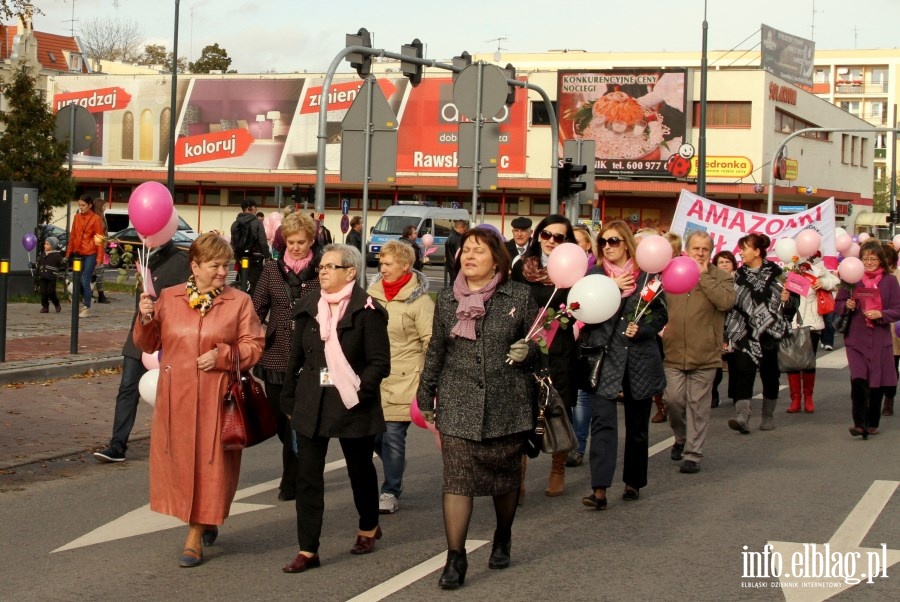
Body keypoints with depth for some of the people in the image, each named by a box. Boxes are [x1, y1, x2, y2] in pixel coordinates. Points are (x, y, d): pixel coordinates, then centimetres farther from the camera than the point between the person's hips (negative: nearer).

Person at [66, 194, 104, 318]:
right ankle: (85, 300, 29)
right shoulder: (77, 217, 8)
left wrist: (99, 257, -12)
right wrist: (68, 253, 11)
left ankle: (87, 308, 2)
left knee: (85, 281, -7)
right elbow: (72, 236, 12)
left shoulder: (95, 219, -7)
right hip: (78, 253, 5)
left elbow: (99, 238, -8)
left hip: (90, 254, -5)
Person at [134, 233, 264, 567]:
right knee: (179, 461, 7)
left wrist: (222, 355, -15)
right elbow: (148, 345, 10)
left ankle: (196, 536, 8)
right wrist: (146, 320, -9)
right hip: (175, 398, 2)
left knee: (210, 462, -2)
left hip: (216, 399, -2)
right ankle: (205, 523, 29)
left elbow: (254, 347, 0)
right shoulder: (168, 298, 6)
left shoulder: (239, 302, 1)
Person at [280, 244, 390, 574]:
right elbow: (296, 358, 11)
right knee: (307, 475, -1)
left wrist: (359, 391, -21)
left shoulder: (367, 311, -10)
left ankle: (369, 527, 40)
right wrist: (289, 400, 10)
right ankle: (308, 550, 3)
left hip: (352, 406, -4)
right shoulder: (308, 308, 5)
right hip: (311, 405, 4)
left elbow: (380, 362, -10)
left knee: (360, 469, 15)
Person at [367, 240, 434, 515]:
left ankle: (390, 492, 8)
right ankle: (395, 469, 36)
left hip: (403, 381, -5)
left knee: (394, 435, -4)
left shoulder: (419, 300, -8)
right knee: (372, 433, 8)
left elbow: (431, 342, -8)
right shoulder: (373, 293, 8)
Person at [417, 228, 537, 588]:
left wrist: (528, 350, -15)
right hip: (458, 406, 1)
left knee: (506, 476, 12)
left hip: (507, 405, 0)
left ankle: (502, 540, 36)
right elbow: (436, 351, 13)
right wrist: (425, 394, 14)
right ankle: (455, 558, -3)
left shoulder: (520, 297, 0)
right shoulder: (446, 300, 6)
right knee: (456, 479, -7)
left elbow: (538, 342, 8)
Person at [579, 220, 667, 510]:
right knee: (602, 421, -12)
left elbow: (661, 315, 5)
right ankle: (599, 489, -18)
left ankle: (634, 481, 27)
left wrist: (641, 329, -13)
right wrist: (612, 289, -14)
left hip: (640, 359, 1)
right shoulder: (595, 275, 6)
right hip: (604, 357, -1)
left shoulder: (647, 275, 3)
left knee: (637, 425, 11)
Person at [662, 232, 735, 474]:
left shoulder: (721, 277, 1)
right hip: (674, 352, 2)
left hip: (704, 354, -2)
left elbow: (726, 301, -18)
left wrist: (704, 276, -13)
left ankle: (693, 453, 11)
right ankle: (681, 439, 28)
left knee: (698, 405, 3)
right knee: (673, 399, 1)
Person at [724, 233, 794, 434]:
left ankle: (768, 416, 24)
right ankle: (742, 417, -20)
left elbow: (788, 305, 4)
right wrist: (727, 334, 9)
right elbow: (731, 303, 11)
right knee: (743, 372, -12)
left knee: (769, 373, 9)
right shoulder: (739, 275, 7)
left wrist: (786, 300, -19)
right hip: (745, 333, 2)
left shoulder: (775, 274, -3)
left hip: (768, 333, -2)